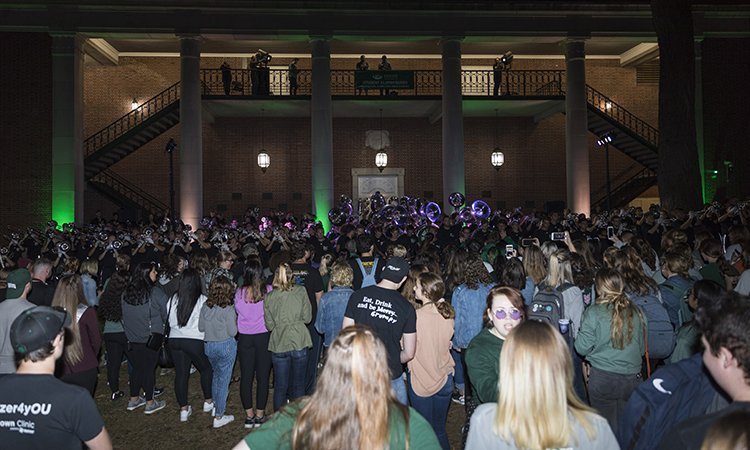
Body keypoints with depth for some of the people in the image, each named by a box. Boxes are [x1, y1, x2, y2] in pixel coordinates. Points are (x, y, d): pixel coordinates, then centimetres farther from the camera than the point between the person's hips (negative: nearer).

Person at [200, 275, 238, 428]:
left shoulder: (205, 306, -4)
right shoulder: (228, 309, -19)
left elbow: (200, 328, 4)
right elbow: (233, 332, -15)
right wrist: (234, 319, 1)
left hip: (208, 345, 5)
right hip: (226, 346, -5)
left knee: (216, 375, 26)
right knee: (223, 380, 5)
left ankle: (215, 407, 39)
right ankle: (218, 417, 11)